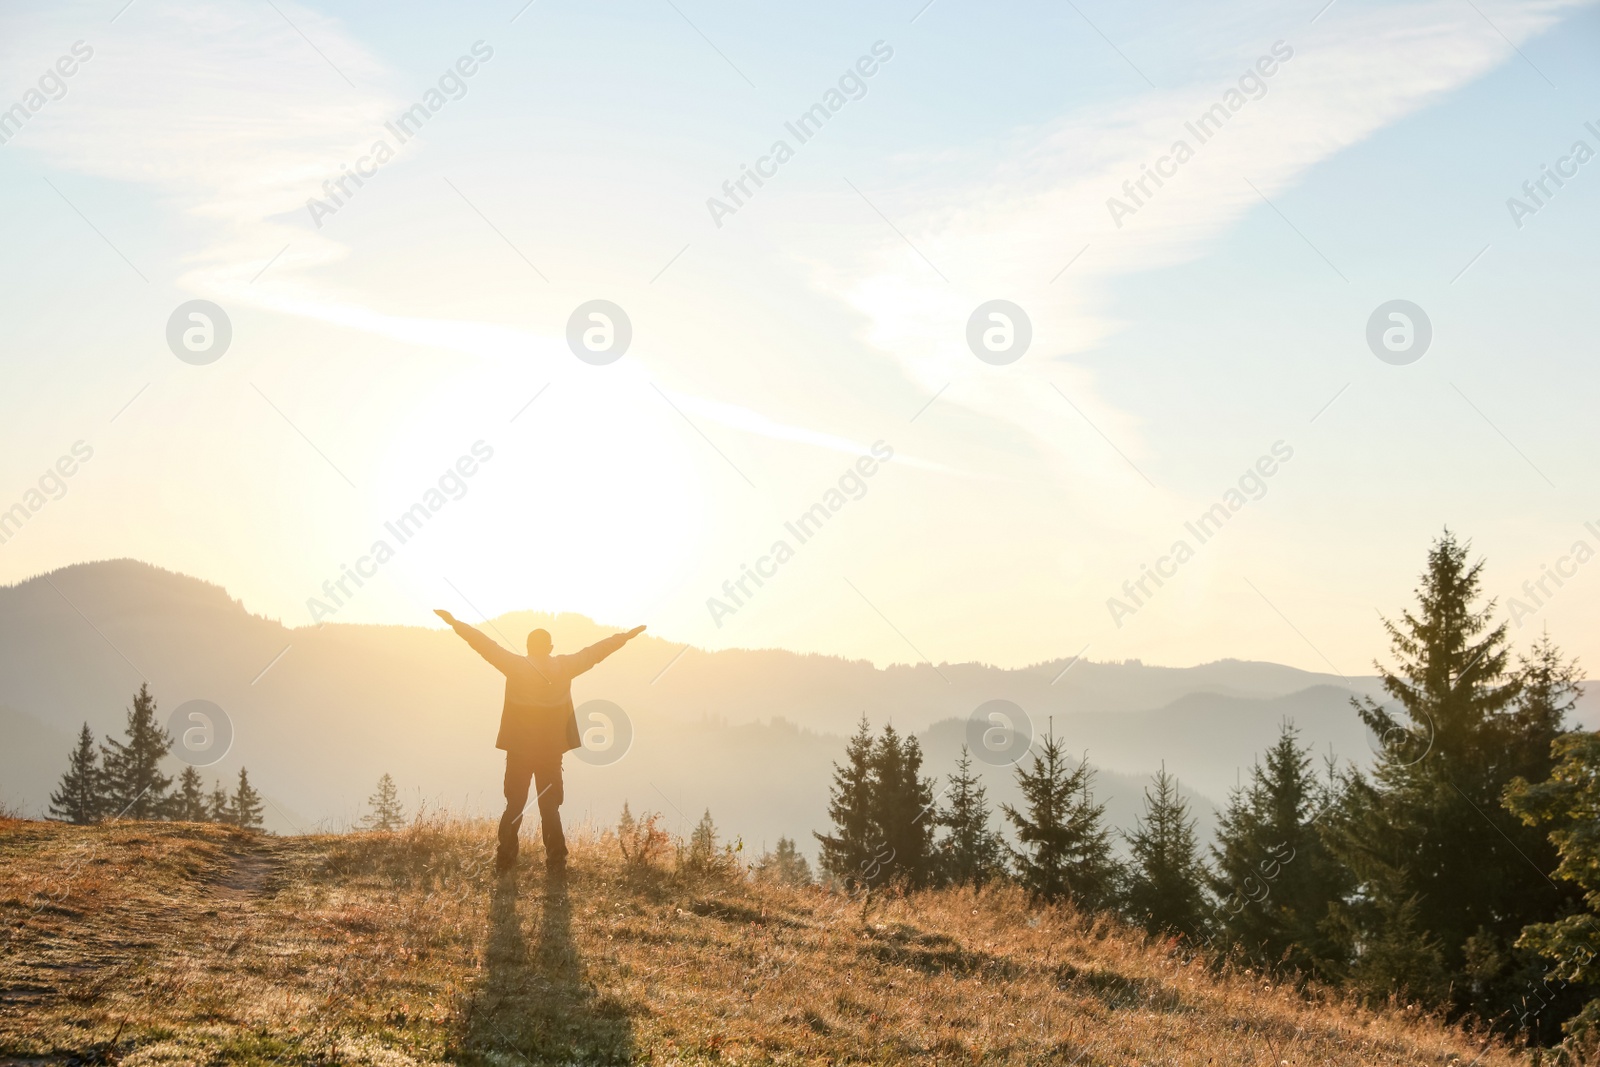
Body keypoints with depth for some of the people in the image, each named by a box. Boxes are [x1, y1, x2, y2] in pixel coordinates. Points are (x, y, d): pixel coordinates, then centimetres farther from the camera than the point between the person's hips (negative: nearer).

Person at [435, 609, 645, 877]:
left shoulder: (516, 666, -10)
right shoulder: (565, 667, -6)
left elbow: (486, 645, -7)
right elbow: (595, 652, 5)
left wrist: (456, 623, 0)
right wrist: (626, 636, 16)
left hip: (519, 751, -1)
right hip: (552, 751, 1)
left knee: (514, 806, 10)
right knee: (550, 809, 8)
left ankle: (505, 862, 8)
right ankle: (556, 865, 4)